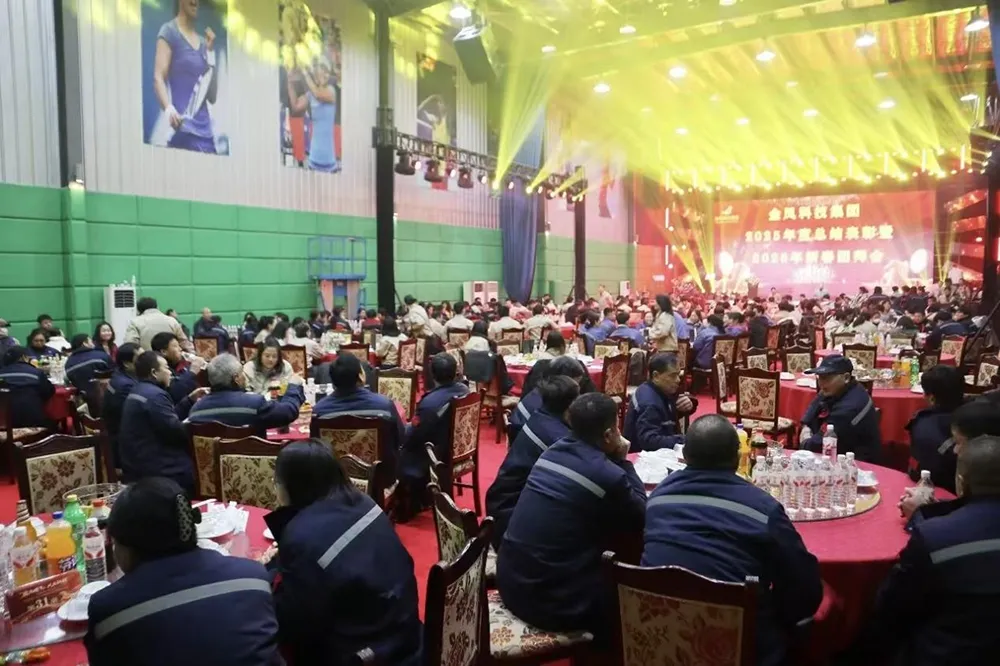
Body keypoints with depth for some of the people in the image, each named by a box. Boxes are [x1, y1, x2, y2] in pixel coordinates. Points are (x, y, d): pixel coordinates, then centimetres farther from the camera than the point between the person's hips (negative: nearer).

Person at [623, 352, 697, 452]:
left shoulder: (662, 389, -1)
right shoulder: (649, 403, -26)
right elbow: (649, 441, -35)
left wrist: (690, 404, -6)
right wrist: (687, 441, -36)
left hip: (661, 451, 9)